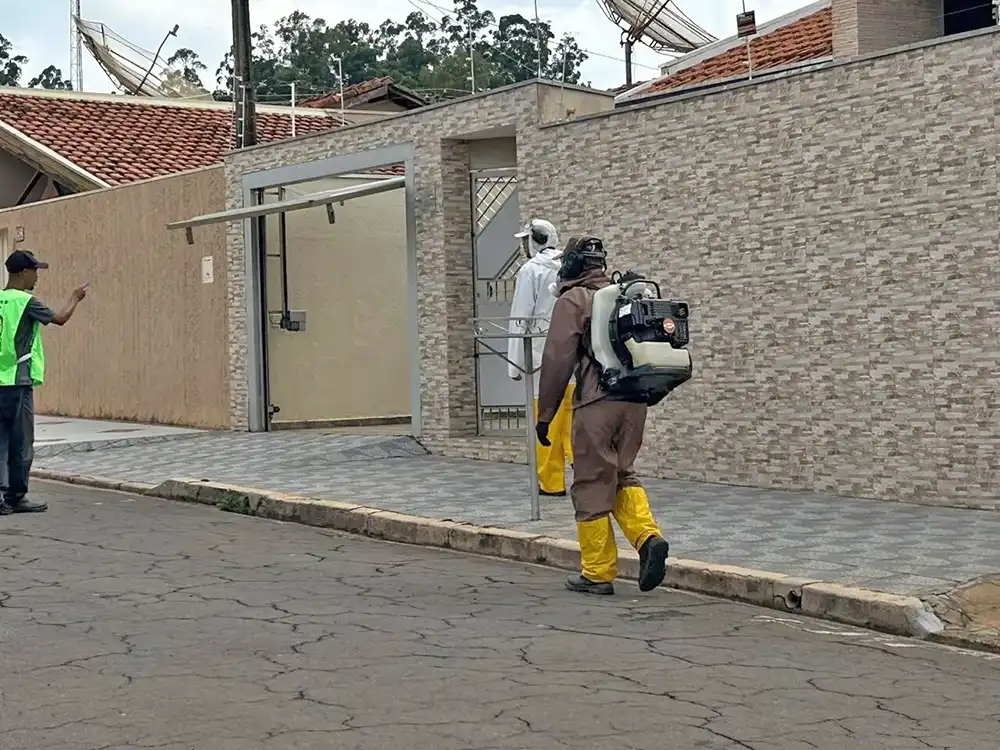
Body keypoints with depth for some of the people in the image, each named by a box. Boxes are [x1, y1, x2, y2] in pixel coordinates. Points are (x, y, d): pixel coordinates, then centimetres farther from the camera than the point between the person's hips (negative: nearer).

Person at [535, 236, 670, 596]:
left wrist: (544, 414, -3)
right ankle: (649, 538, -4)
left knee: (592, 486, 2)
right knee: (622, 474, 18)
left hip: (597, 402, -6)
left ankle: (597, 573, 7)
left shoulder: (573, 300, -2)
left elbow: (557, 360, -8)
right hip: (635, 399, 6)